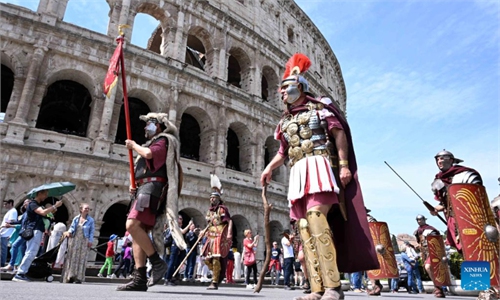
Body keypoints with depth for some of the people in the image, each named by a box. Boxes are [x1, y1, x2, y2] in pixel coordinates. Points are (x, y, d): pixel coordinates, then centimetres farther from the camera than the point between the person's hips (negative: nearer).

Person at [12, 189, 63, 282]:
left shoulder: (38, 205, 21)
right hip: (33, 231, -10)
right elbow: (43, 212, -26)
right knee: (31, 253, -17)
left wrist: (51, 210, 8)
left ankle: (21, 273, 12)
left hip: (38, 231, 10)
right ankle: (19, 274, -18)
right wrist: (55, 205, -19)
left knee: (30, 253, 9)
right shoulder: (32, 204, -10)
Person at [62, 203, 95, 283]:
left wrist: (90, 241, -9)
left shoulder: (91, 220, 1)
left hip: (84, 241, -3)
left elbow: (92, 232, -1)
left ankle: (79, 277, -1)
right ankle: (70, 276, 11)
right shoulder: (76, 218, 8)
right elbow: (71, 227, 10)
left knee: (81, 259, -4)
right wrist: (69, 232, -11)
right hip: (74, 240, 3)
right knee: (72, 258, 4)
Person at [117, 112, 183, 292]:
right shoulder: (154, 142, 31)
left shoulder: (164, 140, 2)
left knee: (132, 225, -24)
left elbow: (148, 153, -19)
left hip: (152, 187, -10)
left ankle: (157, 262, -17)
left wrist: (133, 145, 0)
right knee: (137, 231, 0)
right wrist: (134, 185, 14)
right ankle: (140, 278, -2)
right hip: (144, 189, 10)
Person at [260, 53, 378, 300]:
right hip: (298, 174, 6)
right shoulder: (285, 121, 25)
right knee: (304, 227, -3)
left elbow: (339, 134, 1)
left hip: (318, 167, -6)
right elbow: (283, 151, 26)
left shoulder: (319, 107, 9)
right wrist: (269, 168, 9)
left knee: (316, 218, -25)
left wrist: (344, 164, -11)